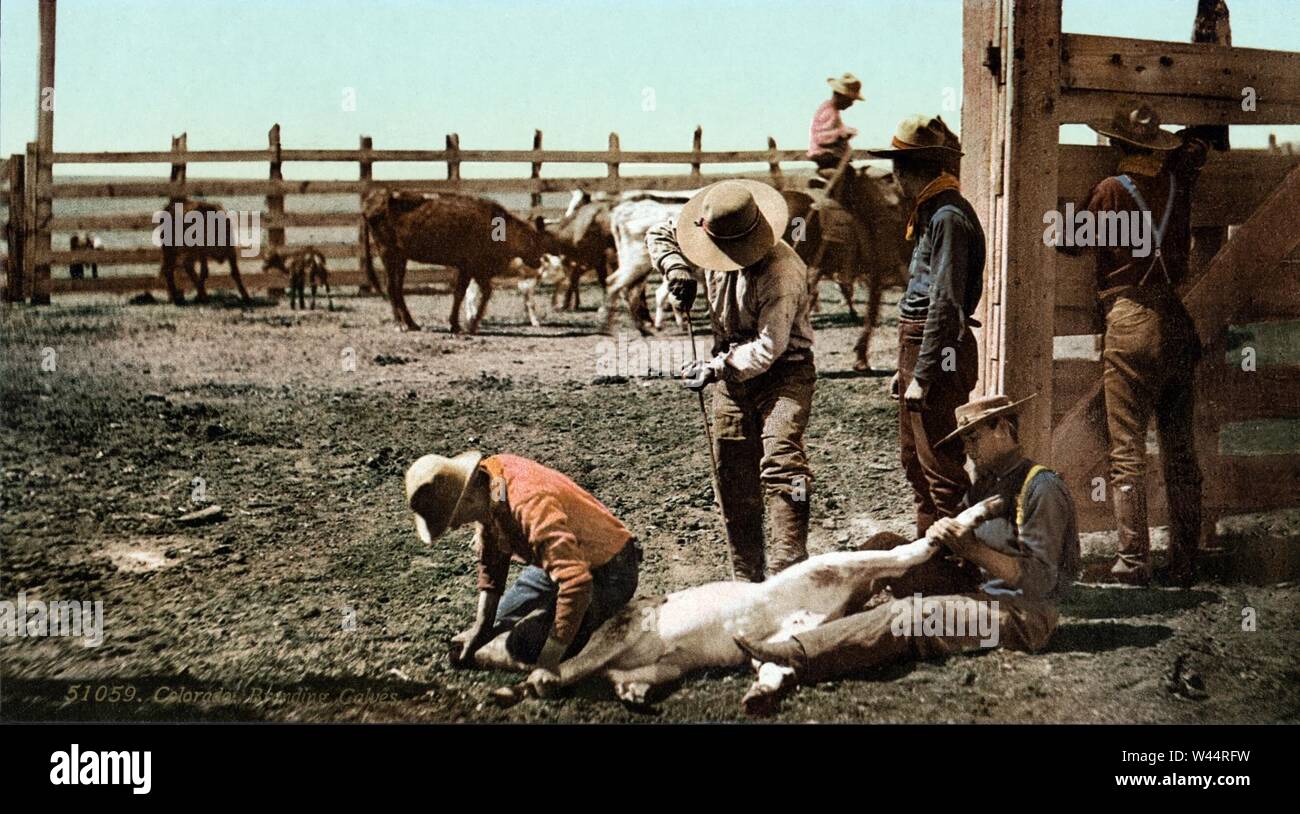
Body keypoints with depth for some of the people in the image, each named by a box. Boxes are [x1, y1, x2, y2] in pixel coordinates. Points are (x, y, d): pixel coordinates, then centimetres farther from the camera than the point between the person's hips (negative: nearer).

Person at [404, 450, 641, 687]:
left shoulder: (531, 505, -38)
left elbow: (576, 583, -41)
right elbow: (491, 559, 5)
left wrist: (548, 664, -37)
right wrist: (480, 628, 1)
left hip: (607, 573, -9)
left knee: (524, 644, -20)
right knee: (499, 622, 14)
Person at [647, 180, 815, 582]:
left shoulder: (782, 270, -27)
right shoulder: (717, 238, -5)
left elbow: (770, 347, -28)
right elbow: (659, 234, 12)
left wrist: (715, 367, -26)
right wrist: (676, 268, -8)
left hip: (784, 372, -7)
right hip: (733, 371, 7)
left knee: (781, 465, -23)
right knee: (734, 478, 7)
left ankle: (788, 569, -28)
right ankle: (747, 577, 16)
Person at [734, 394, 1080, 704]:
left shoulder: (1041, 488, -12)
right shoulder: (986, 483, 16)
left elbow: (1040, 580, -20)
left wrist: (971, 548, -26)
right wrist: (941, 537, -11)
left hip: (1023, 615, -9)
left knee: (908, 614, -31)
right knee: (886, 545, 3)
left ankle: (799, 656, -41)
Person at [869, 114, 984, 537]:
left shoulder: (948, 217, -17)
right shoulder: (930, 213, 15)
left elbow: (946, 305, -22)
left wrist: (922, 376, -22)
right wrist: (906, 368, 20)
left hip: (940, 354, -11)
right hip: (918, 345, 11)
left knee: (940, 465, -7)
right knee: (914, 457, 19)